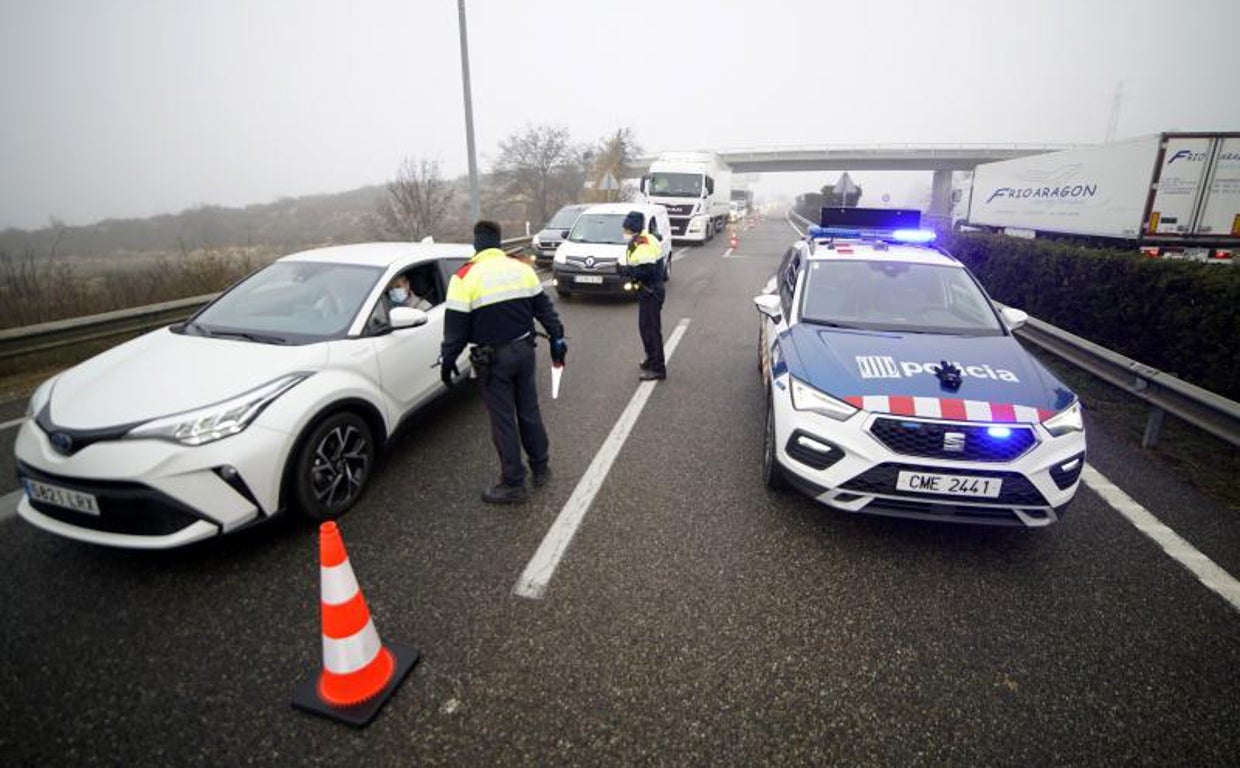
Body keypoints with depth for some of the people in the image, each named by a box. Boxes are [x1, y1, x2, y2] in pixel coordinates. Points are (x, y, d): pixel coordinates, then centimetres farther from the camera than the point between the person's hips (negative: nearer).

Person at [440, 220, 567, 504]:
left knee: (503, 420, 4)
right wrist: (557, 338, 16)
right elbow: (544, 307, 8)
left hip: (493, 358, -4)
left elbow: (455, 327, -9)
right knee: (529, 411, 18)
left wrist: (447, 361, 2)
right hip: (524, 350, 5)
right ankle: (541, 469, 30)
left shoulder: (464, 277, -11)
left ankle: (513, 484, 13)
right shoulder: (521, 268, 2)